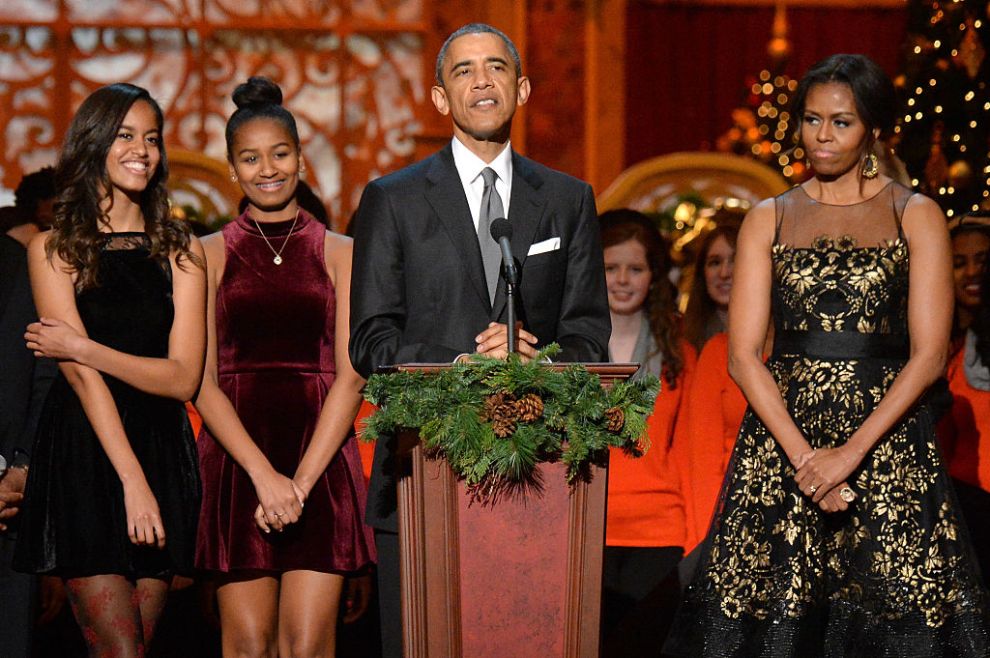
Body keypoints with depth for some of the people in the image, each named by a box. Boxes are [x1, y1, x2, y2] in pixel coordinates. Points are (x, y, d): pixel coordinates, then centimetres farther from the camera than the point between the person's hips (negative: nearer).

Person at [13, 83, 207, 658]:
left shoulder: (181, 251, 9)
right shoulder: (53, 250, 2)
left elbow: (183, 377, 0)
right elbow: (81, 374, -7)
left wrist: (80, 346, -10)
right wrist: (132, 480, -14)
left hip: (162, 454, 3)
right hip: (84, 455, -3)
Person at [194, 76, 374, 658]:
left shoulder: (340, 254, 9)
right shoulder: (208, 256, 8)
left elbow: (350, 376, 1)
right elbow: (202, 381, 0)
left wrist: (301, 480, -11)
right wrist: (264, 474, -12)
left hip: (322, 460, 0)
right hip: (236, 465, 0)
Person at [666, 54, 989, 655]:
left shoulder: (916, 217, 4)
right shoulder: (769, 220, 10)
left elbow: (928, 356, -4)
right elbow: (744, 356, 2)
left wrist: (850, 453, -14)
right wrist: (803, 456, -11)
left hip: (887, 438, -1)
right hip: (781, 433, 2)